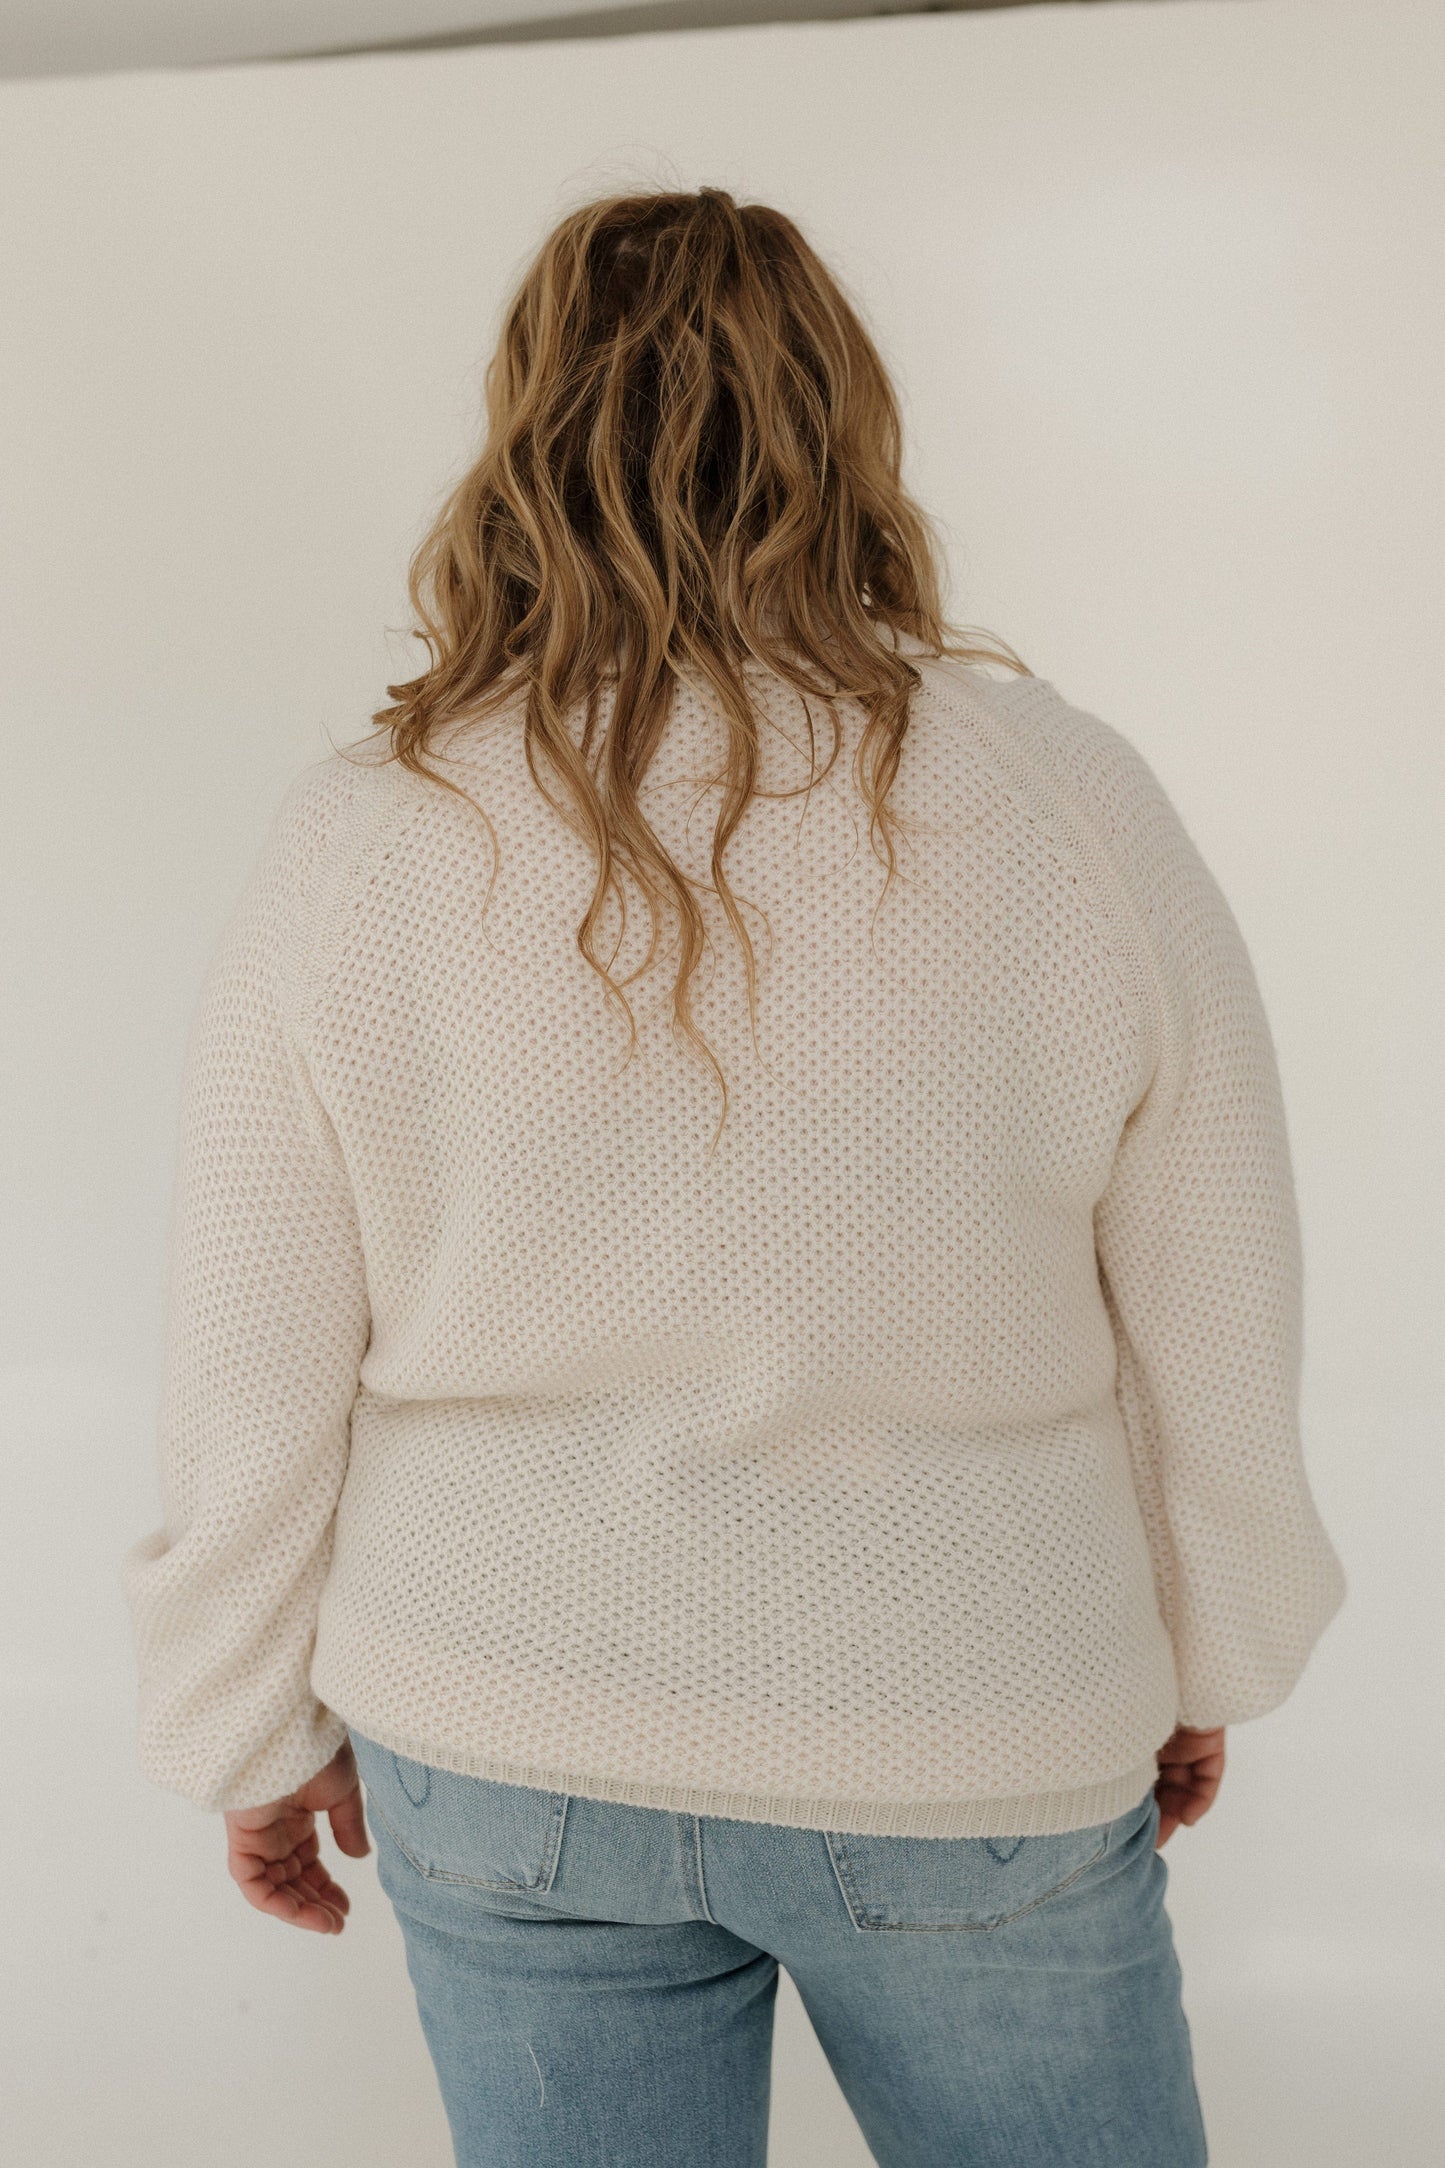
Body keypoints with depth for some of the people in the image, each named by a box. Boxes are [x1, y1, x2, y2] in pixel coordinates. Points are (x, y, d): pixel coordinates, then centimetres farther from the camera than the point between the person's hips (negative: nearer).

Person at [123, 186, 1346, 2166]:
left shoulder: (350, 855, -11)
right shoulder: (1069, 800, -13)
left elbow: (251, 1394, -4)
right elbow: (1215, 1336, -4)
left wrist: (253, 1734, 11)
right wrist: (1207, 1655, 12)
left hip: (503, 1764, 1)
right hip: (973, 1761, 0)